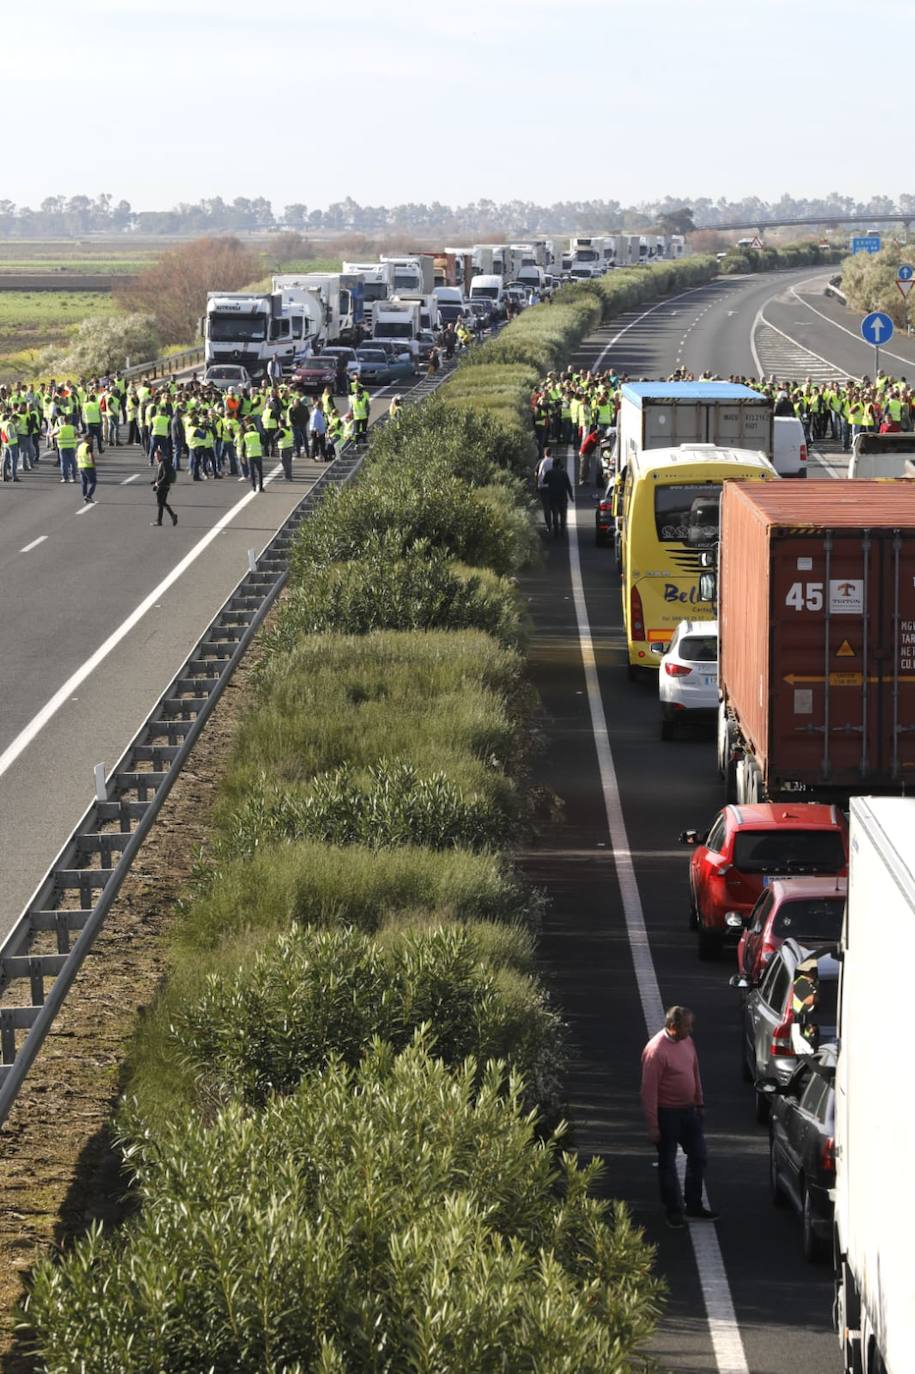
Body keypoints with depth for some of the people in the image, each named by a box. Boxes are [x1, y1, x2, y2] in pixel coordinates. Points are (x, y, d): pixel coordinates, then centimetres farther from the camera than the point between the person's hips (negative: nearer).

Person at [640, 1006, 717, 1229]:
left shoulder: (686, 1041, 1)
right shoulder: (656, 1050, -23)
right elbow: (649, 1090, -22)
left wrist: (699, 1103, 19)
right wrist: (653, 1126, -20)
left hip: (688, 1110, 8)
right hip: (667, 1114, -8)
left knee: (698, 1157, 14)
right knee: (668, 1163, 5)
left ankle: (694, 1205, 28)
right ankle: (674, 1212, 17)